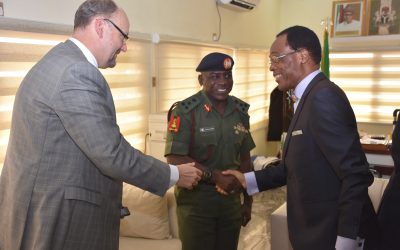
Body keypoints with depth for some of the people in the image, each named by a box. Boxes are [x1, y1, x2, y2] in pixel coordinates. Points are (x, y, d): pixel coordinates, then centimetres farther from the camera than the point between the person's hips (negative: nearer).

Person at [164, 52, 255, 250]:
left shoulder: (240, 111, 5)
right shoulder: (185, 111, -12)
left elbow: (244, 158, 10)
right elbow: (175, 158, -18)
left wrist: (248, 201, 12)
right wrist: (215, 176, -24)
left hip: (231, 201, 5)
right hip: (196, 202, -5)